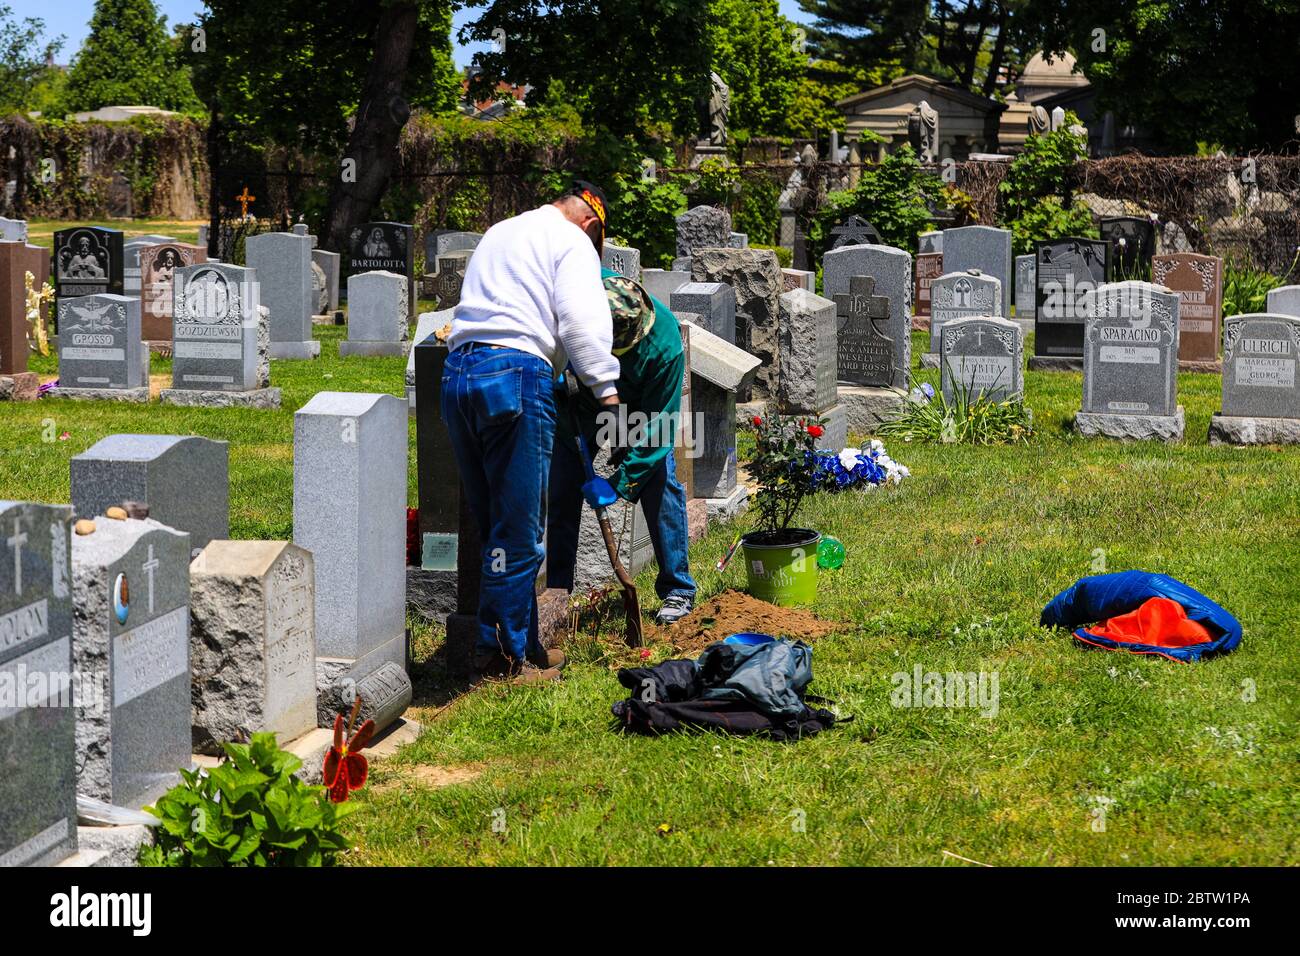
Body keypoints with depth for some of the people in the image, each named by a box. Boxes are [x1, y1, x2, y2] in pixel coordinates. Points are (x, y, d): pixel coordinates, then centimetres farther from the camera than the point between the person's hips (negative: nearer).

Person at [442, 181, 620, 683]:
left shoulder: (498, 233, 28)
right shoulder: (573, 242, 4)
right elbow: (582, 321, -9)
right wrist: (606, 388, -4)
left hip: (457, 373, 8)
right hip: (516, 372, -8)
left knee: (491, 523, 14)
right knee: (517, 529, -3)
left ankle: (503, 645, 20)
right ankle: (511, 656, 0)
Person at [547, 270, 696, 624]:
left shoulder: (665, 345, -39)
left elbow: (657, 423, -31)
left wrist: (623, 482, -33)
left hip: (640, 404, -2)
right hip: (578, 399, 2)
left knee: (659, 484, -12)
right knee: (561, 494, 0)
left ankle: (677, 590, 1)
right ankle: (557, 592, 11)